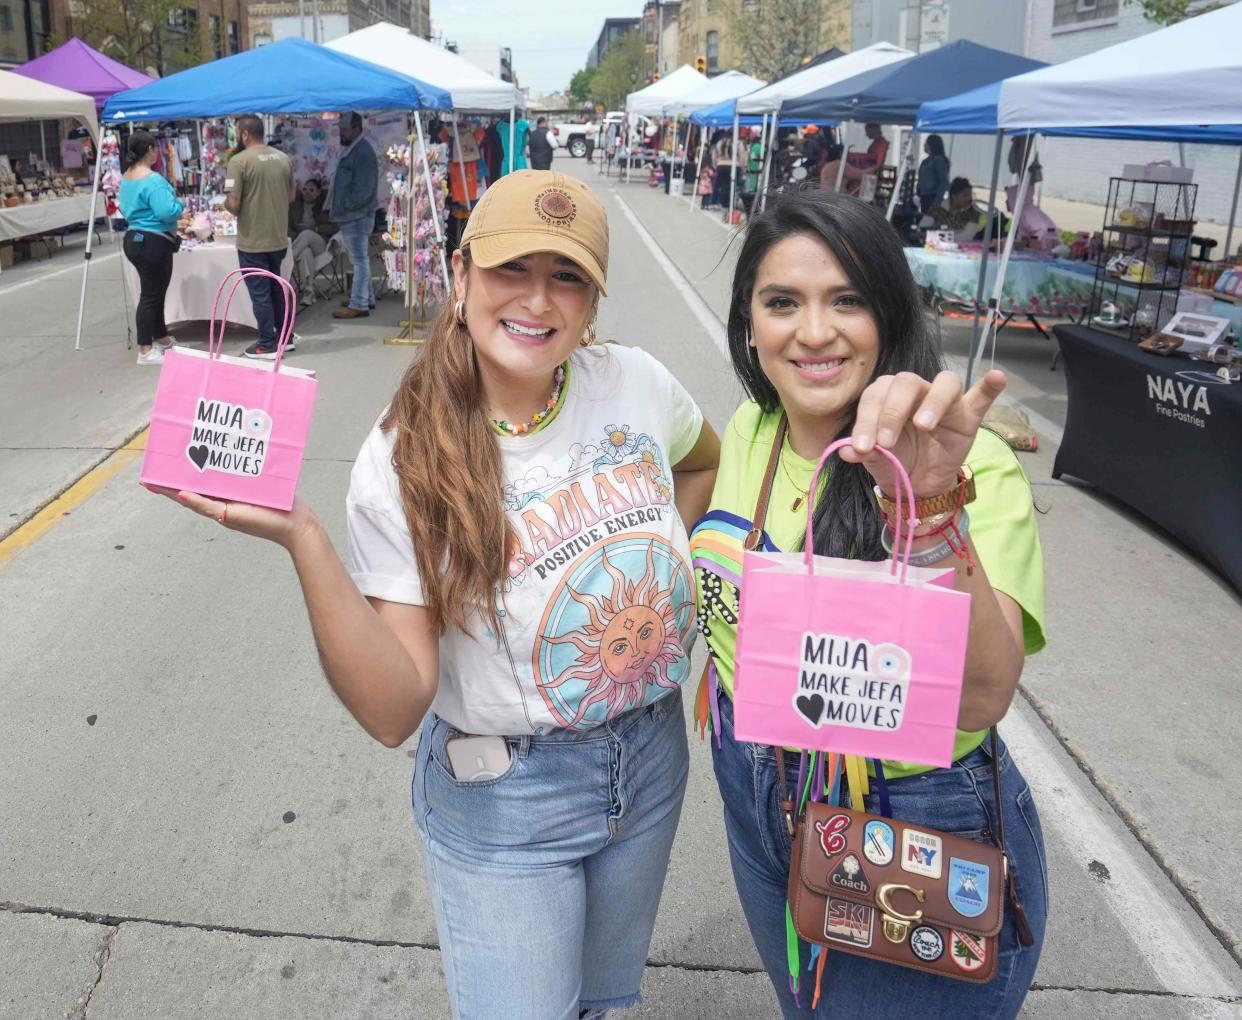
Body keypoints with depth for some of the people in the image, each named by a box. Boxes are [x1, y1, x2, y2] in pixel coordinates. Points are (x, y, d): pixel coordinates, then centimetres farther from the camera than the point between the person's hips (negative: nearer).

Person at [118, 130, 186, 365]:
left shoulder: (126, 177, 11)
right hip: (153, 242, -10)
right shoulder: (152, 180, -20)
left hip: (134, 238, 10)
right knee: (150, 295, -3)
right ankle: (145, 351, 2)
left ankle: (161, 339, 31)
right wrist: (179, 204, -7)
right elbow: (167, 212, -26)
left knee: (154, 292, 19)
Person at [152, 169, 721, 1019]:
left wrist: (661, 560, 2)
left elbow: (705, 460, 15)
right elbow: (393, 711, -23)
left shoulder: (636, 384, -10)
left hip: (652, 759, 4)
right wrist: (302, 538, -33)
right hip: (504, 801, -4)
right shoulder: (407, 464, -19)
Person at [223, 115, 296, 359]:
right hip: (279, 239, 6)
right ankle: (284, 337, 27)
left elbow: (233, 204, -18)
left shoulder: (239, 161, -15)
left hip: (253, 242, -6)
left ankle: (267, 346, 9)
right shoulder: (283, 158, 3)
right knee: (276, 288, 20)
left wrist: (226, 202, 3)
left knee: (260, 293, 3)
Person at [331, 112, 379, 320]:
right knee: (359, 260, 18)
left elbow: (363, 189, -22)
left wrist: (347, 207, -15)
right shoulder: (350, 150, 16)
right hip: (350, 217, 10)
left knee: (360, 260, -7)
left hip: (357, 217, -10)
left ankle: (359, 304, -4)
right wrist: (340, 210, 15)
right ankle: (366, 298, 28)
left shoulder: (363, 152, -16)